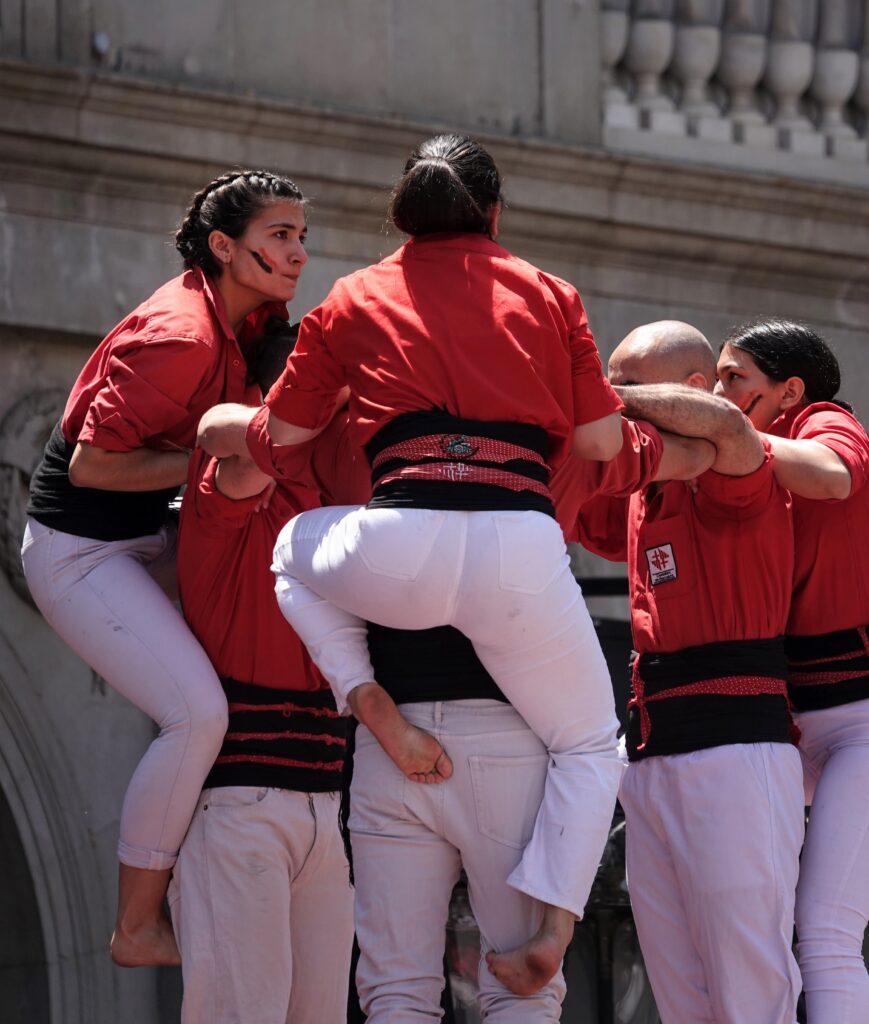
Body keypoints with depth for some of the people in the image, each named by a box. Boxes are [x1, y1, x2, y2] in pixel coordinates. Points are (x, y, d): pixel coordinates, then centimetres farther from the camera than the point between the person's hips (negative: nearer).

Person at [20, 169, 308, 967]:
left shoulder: (251, 315, 1)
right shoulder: (182, 337, -26)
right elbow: (93, 463, -25)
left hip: (144, 536, 10)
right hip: (78, 551, -10)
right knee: (198, 711, -21)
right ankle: (138, 929, -8)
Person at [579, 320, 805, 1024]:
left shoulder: (732, 480, -6)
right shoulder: (641, 496, 19)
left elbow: (726, 423, -28)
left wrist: (619, 399, -15)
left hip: (735, 751, -9)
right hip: (651, 761, 9)